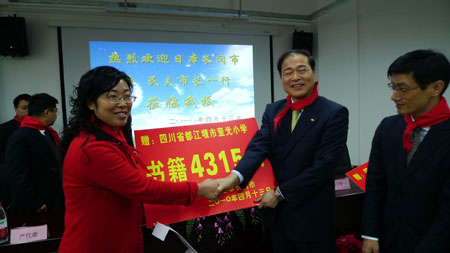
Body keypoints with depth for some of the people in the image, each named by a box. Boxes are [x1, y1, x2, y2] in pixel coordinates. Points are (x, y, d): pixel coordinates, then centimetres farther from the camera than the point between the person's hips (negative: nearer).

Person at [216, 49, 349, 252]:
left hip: (312, 215, -4)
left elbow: (323, 164, -18)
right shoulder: (273, 111, 4)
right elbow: (259, 146, -11)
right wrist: (234, 176, -30)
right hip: (277, 212, 4)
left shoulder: (334, 113, -11)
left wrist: (280, 193, -16)